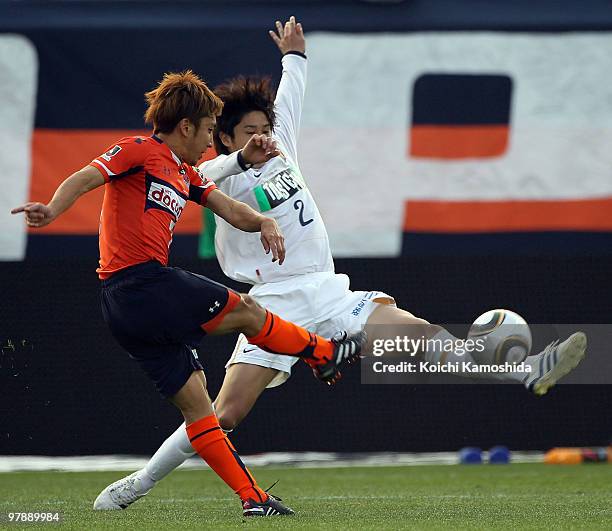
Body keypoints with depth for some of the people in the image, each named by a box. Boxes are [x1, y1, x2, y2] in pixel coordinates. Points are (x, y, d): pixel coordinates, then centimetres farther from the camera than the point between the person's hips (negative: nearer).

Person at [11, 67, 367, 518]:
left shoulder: (186, 175, 23)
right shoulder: (140, 151, -4)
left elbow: (233, 213, 22)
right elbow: (83, 180, -17)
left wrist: (263, 222, -1)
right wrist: (52, 211, -37)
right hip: (143, 283, -10)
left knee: (195, 404, 7)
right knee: (244, 310, 3)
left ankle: (253, 498, 7)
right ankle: (324, 354, 26)